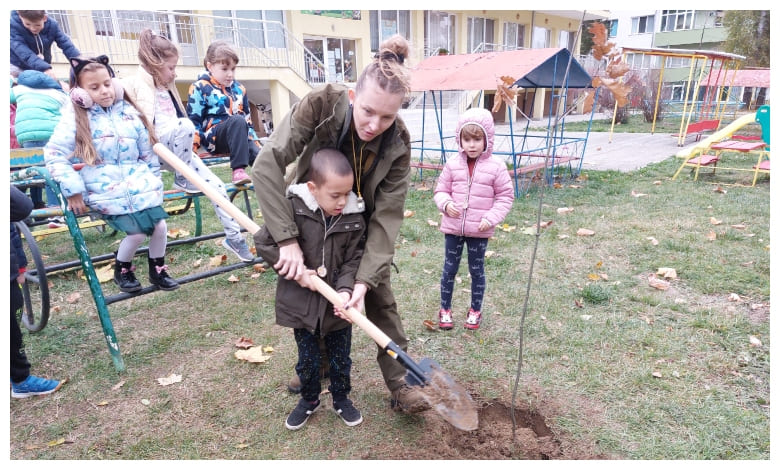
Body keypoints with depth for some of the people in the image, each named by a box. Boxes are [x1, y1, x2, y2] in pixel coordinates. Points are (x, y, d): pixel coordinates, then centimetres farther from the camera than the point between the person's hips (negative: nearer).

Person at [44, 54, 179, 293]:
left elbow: (148, 150, 14)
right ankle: (122, 271, 19)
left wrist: (154, 179, 13)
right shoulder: (76, 117, -3)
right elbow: (54, 154, -6)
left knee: (160, 226, -6)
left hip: (141, 187, 4)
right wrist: (73, 189, -12)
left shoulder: (129, 111, 7)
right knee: (137, 233, -13)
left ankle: (157, 270, 21)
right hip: (108, 193, -4)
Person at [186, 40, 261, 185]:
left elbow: (247, 119, 21)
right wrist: (193, 144, -12)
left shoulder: (239, 89, 18)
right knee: (238, 121, -36)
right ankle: (238, 170, -40)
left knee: (260, 155, -26)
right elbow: (193, 120, -1)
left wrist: (254, 140, 11)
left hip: (240, 137, 5)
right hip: (213, 136, -5)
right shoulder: (200, 88, 2)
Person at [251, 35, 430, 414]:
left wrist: (364, 279, -33)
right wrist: (288, 239, -39)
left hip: (363, 225, 0)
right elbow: (267, 164, -35)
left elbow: (386, 216, -25)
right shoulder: (321, 105, -32)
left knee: (380, 300, 2)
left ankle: (399, 385, 16)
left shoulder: (398, 143, -27)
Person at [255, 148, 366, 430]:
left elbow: (353, 260, -5)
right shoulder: (293, 209, -18)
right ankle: (309, 399, 43)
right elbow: (263, 242, -13)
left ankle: (341, 399, 43)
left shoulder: (354, 219, -10)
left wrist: (345, 289, -21)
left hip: (337, 305, 2)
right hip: (301, 303, -1)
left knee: (340, 359, 18)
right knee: (307, 360, 18)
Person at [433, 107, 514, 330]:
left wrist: (491, 218, -15)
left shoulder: (496, 166, -8)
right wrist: (446, 204, -16)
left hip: (479, 230, -1)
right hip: (453, 227, 2)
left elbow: (506, 196, -2)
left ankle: (475, 311, 32)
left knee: (477, 270, 13)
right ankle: (445, 309, 30)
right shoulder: (452, 164, -3)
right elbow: (440, 191, 5)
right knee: (449, 269, 13)